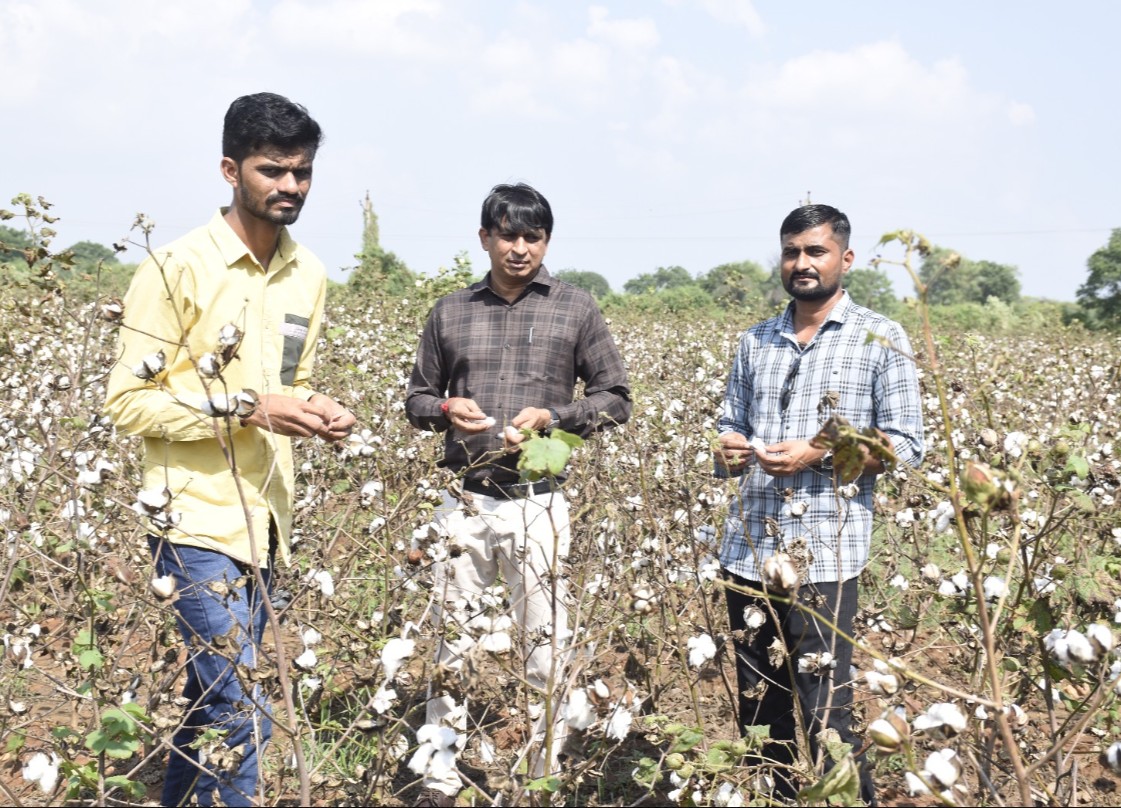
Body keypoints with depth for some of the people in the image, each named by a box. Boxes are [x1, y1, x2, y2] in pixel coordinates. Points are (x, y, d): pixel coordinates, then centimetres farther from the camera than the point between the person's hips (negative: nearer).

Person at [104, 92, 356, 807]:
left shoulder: (311, 276, 10)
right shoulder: (176, 268, -10)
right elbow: (129, 401, -10)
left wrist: (318, 411, 1)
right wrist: (247, 408, -19)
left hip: (267, 519, 7)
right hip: (199, 519, -6)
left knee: (214, 707, 14)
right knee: (244, 717, -11)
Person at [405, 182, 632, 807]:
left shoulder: (576, 308, 3)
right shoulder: (450, 312, 9)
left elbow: (616, 399, 5)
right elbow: (417, 398, 17)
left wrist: (554, 416, -12)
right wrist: (445, 410, -7)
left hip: (538, 503, -2)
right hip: (465, 502, 2)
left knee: (545, 652, 4)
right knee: (451, 648, 9)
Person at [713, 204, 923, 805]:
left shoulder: (881, 339, 2)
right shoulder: (754, 342, 16)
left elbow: (906, 447, -1)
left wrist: (816, 455, -14)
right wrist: (728, 451, -4)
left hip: (824, 554, -4)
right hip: (749, 550, 5)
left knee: (824, 715, -7)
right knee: (758, 712, 8)